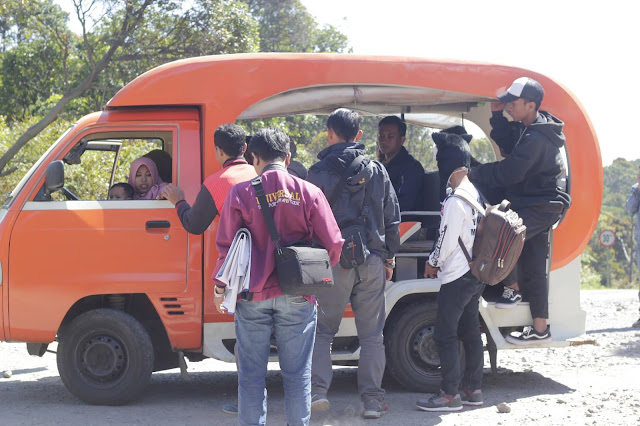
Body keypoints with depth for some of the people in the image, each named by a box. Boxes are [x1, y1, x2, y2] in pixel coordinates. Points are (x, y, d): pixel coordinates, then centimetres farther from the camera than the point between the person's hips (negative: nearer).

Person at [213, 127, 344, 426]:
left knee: (251, 374, 8)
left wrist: (220, 288, 12)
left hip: (252, 297, 0)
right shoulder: (309, 193, -1)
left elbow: (226, 246, -1)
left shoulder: (240, 193, -2)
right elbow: (333, 245, 0)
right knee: (297, 373, 9)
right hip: (297, 298, 0)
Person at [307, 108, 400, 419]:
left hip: (335, 262, -2)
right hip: (372, 262, 2)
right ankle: (373, 399, 7)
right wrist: (388, 257, 17)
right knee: (372, 334, 7)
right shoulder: (377, 171, 7)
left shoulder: (319, 172, -3)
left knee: (323, 330, 7)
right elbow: (392, 218, 9)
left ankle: (317, 390, -5)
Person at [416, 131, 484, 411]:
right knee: (470, 332, 14)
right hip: (474, 273, 9)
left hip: (456, 277, -9)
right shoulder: (475, 193, 8)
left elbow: (447, 241, -17)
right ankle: (473, 389, 20)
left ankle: (450, 394, 0)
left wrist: (432, 263, 0)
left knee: (445, 335, -3)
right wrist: (439, 262, 18)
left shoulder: (456, 201, -21)